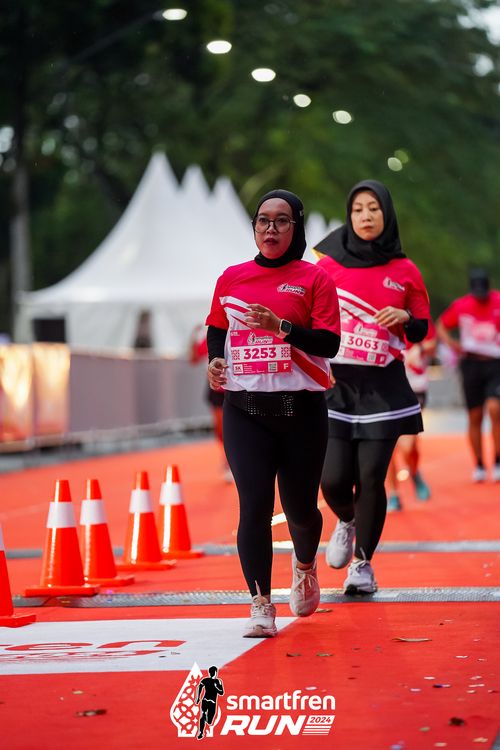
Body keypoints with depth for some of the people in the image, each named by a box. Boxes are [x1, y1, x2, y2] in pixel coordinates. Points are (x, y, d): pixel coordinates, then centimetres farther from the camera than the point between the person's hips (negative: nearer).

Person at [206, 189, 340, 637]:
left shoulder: (314, 278, 0)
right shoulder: (232, 278, 8)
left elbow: (330, 343, -8)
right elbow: (216, 329, 21)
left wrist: (281, 327, -22)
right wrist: (215, 360, 0)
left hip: (301, 410, -1)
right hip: (245, 410, 1)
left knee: (299, 506, 7)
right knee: (254, 504, -9)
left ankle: (305, 565, 41)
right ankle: (261, 605, -2)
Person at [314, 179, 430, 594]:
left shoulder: (405, 271, 5)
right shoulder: (328, 264, 4)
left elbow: (422, 330, 11)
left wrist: (405, 318, -10)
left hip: (383, 389, 0)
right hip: (335, 385, 0)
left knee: (371, 479, -5)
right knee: (334, 478, -6)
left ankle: (363, 564, 13)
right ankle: (346, 522, 30)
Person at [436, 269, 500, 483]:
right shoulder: (460, 306, 1)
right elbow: (441, 326, 15)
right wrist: (450, 341, -4)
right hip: (471, 363, 2)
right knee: (475, 417, 4)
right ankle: (479, 467, 16)